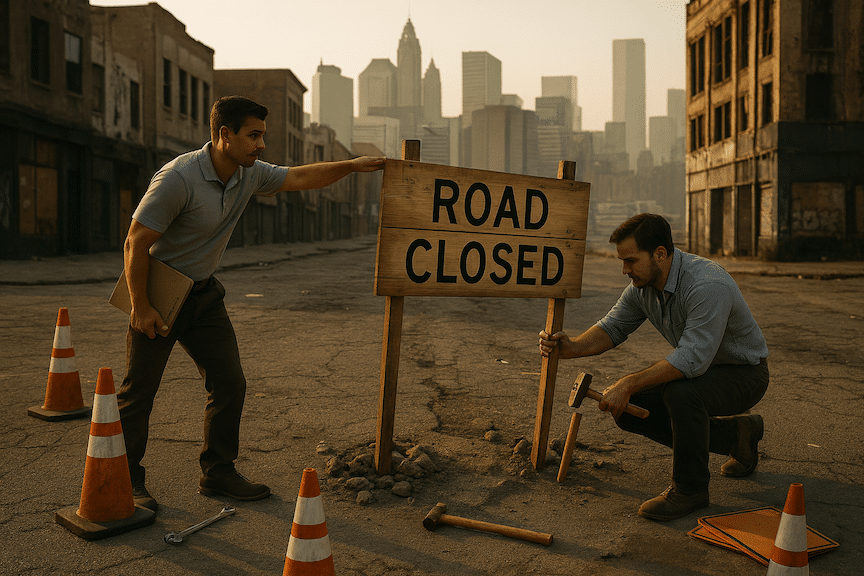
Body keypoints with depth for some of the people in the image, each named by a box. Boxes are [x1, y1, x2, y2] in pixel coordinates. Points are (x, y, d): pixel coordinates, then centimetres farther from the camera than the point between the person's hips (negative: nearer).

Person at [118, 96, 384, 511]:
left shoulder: (250, 174, -3)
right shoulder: (179, 178, -25)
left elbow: (301, 178, 13)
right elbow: (136, 243, -22)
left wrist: (352, 165, 6)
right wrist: (140, 307, -20)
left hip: (203, 292, 7)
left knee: (230, 383, 3)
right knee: (139, 389, 1)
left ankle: (217, 473, 17)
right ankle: (127, 481, 17)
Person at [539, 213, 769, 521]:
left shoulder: (707, 286, -34)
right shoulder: (642, 285, -7)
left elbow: (692, 360, -39)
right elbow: (612, 327, -2)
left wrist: (628, 384, -40)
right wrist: (572, 348, -21)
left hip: (744, 372, -8)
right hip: (700, 368, 9)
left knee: (681, 393, -37)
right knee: (627, 409, -3)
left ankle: (690, 487, -11)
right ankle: (736, 433, 12)